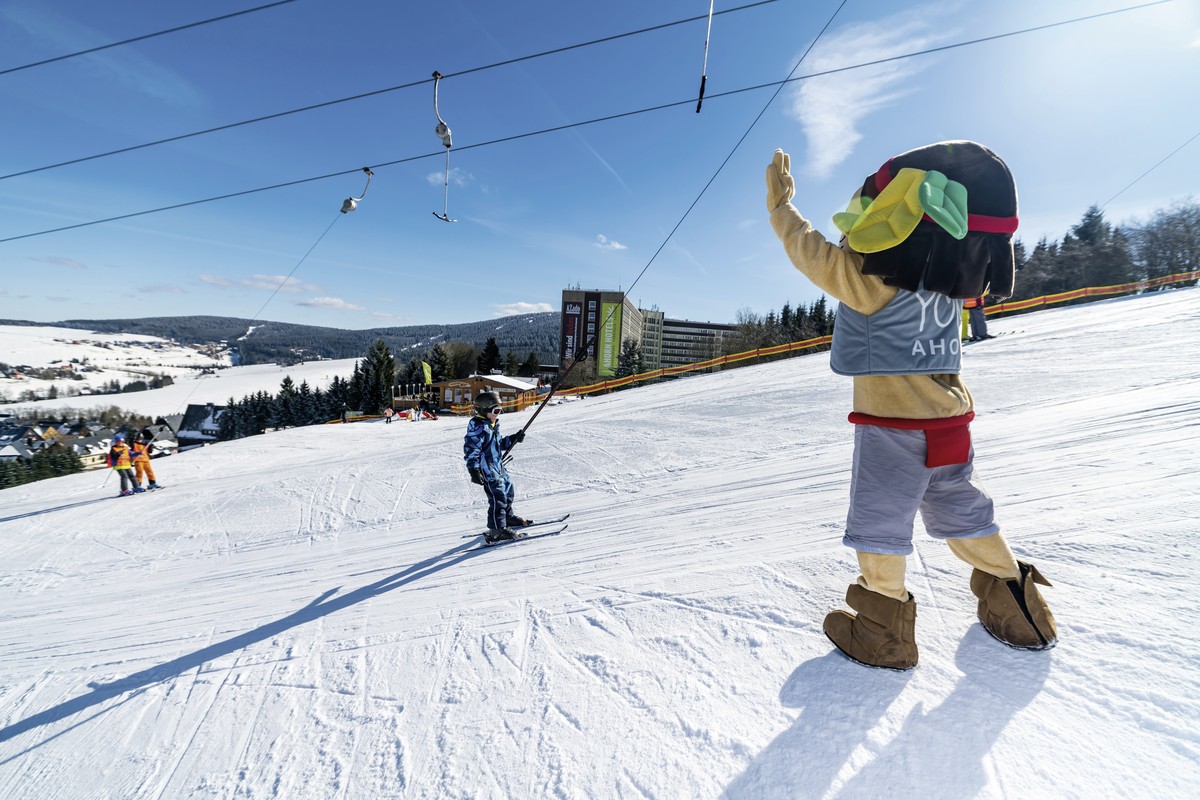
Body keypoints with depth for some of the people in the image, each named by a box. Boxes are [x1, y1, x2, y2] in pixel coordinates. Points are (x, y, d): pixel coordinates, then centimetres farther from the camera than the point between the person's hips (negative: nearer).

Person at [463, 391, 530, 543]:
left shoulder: (493, 425, 14)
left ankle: (508, 517, 41)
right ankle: (497, 530, -8)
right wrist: (474, 470, -27)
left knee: (508, 490, 22)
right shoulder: (477, 428, -18)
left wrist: (514, 439, 14)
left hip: (498, 466, 11)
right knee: (498, 497, -12)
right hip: (487, 469, -10)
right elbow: (471, 450, -22)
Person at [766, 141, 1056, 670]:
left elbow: (809, 249, -9)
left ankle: (883, 631, 20)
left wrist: (780, 199, 5)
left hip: (892, 425, -7)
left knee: (878, 522, 7)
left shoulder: (871, 276, -21)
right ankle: (1016, 607, 37)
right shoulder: (953, 275, -1)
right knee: (963, 513, 23)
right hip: (951, 420, 7)